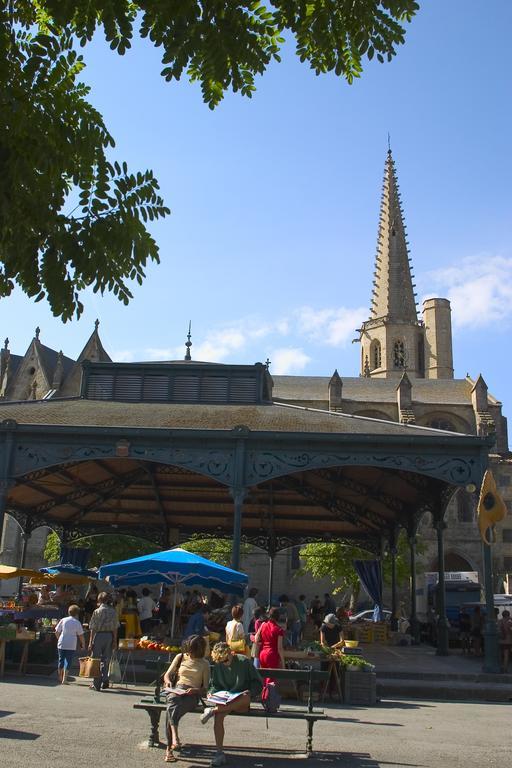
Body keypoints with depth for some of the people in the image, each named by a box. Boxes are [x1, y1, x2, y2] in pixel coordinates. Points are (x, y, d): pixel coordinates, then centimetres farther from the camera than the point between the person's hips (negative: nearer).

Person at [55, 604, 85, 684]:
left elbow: (57, 632, 7)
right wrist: (83, 644, 12)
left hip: (61, 644, 3)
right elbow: (80, 635, -2)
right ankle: (64, 679, -3)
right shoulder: (77, 623, -3)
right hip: (71, 645, -3)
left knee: (61, 660, 15)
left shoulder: (63, 620, 4)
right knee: (68, 661, 2)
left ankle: (60, 677, 24)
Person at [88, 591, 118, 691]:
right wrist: (115, 640, 9)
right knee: (106, 659, 14)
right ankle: (105, 681, 9)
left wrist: (91, 641, -3)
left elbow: (93, 628, -7)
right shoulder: (113, 612, 2)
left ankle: (96, 684, 9)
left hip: (99, 635, -3)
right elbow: (115, 628, 3)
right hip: (109, 635, 3)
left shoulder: (97, 611, -8)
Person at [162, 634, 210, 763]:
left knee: (171, 710, -35)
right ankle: (175, 737, -56)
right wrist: (168, 681, -4)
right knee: (172, 701, -39)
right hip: (176, 690, 2)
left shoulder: (204, 664, 14)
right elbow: (167, 674, 21)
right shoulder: (180, 657, 20)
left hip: (192, 695, -2)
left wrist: (195, 690, -13)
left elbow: (205, 688, 9)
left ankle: (169, 749, -44)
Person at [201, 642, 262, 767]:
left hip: (241, 701, -3)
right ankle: (220, 754, -24)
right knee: (219, 716, -31)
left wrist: (249, 692, -18)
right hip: (224, 701, 3)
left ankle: (213, 710, -30)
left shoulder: (244, 661, -4)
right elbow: (214, 685, 18)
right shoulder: (217, 666, 7)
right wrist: (212, 693, -4)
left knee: (246, 698, -39)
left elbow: (257, 683, 1)